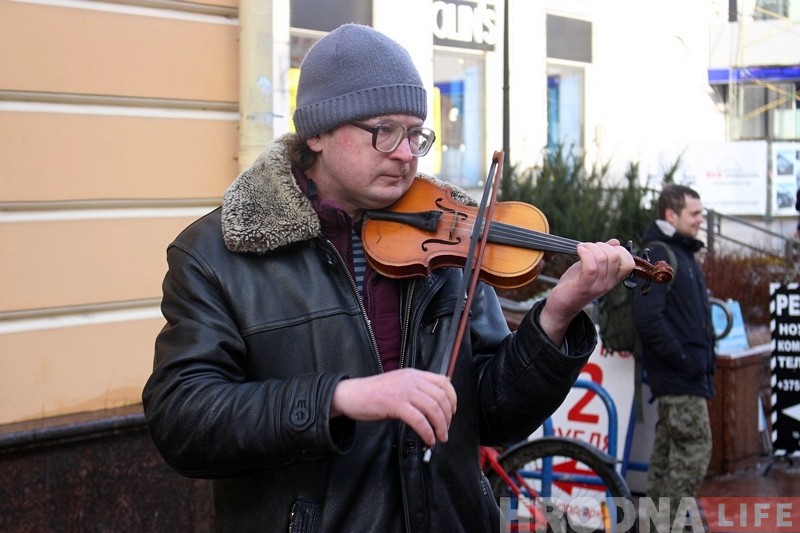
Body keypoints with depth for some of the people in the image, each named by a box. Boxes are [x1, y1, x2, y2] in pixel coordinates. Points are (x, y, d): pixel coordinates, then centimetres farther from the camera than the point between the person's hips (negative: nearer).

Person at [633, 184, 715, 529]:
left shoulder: (681, 253, 18)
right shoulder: (658, 255, -14)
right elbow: (648, 318, -23)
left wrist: (705, 360, 13)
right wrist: (683, 359, -20)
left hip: (687, 373, 10)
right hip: (679, 375, -10)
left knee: (667, 454, 12)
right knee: (695, 451, -10)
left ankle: (658, 524, 19)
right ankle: (672, 524, -6)